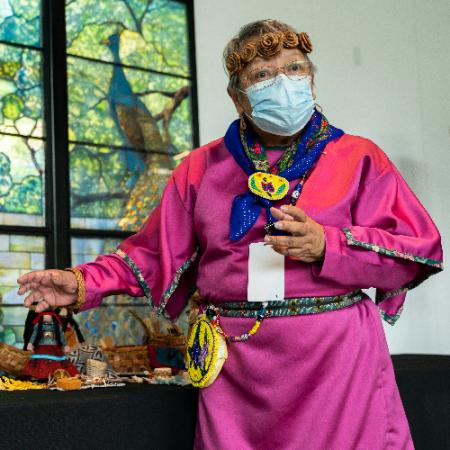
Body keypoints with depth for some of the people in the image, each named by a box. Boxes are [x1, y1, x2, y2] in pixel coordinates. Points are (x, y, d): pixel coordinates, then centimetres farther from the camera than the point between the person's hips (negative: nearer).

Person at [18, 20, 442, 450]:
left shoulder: (358, 158, 4)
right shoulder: (201, 168, 11)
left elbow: (417, 250, -3)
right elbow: (156, 252, 13)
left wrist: (326, 246, -17)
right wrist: (84, 283, 0)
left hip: (337, 359, -1)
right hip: (236, 364, 2)